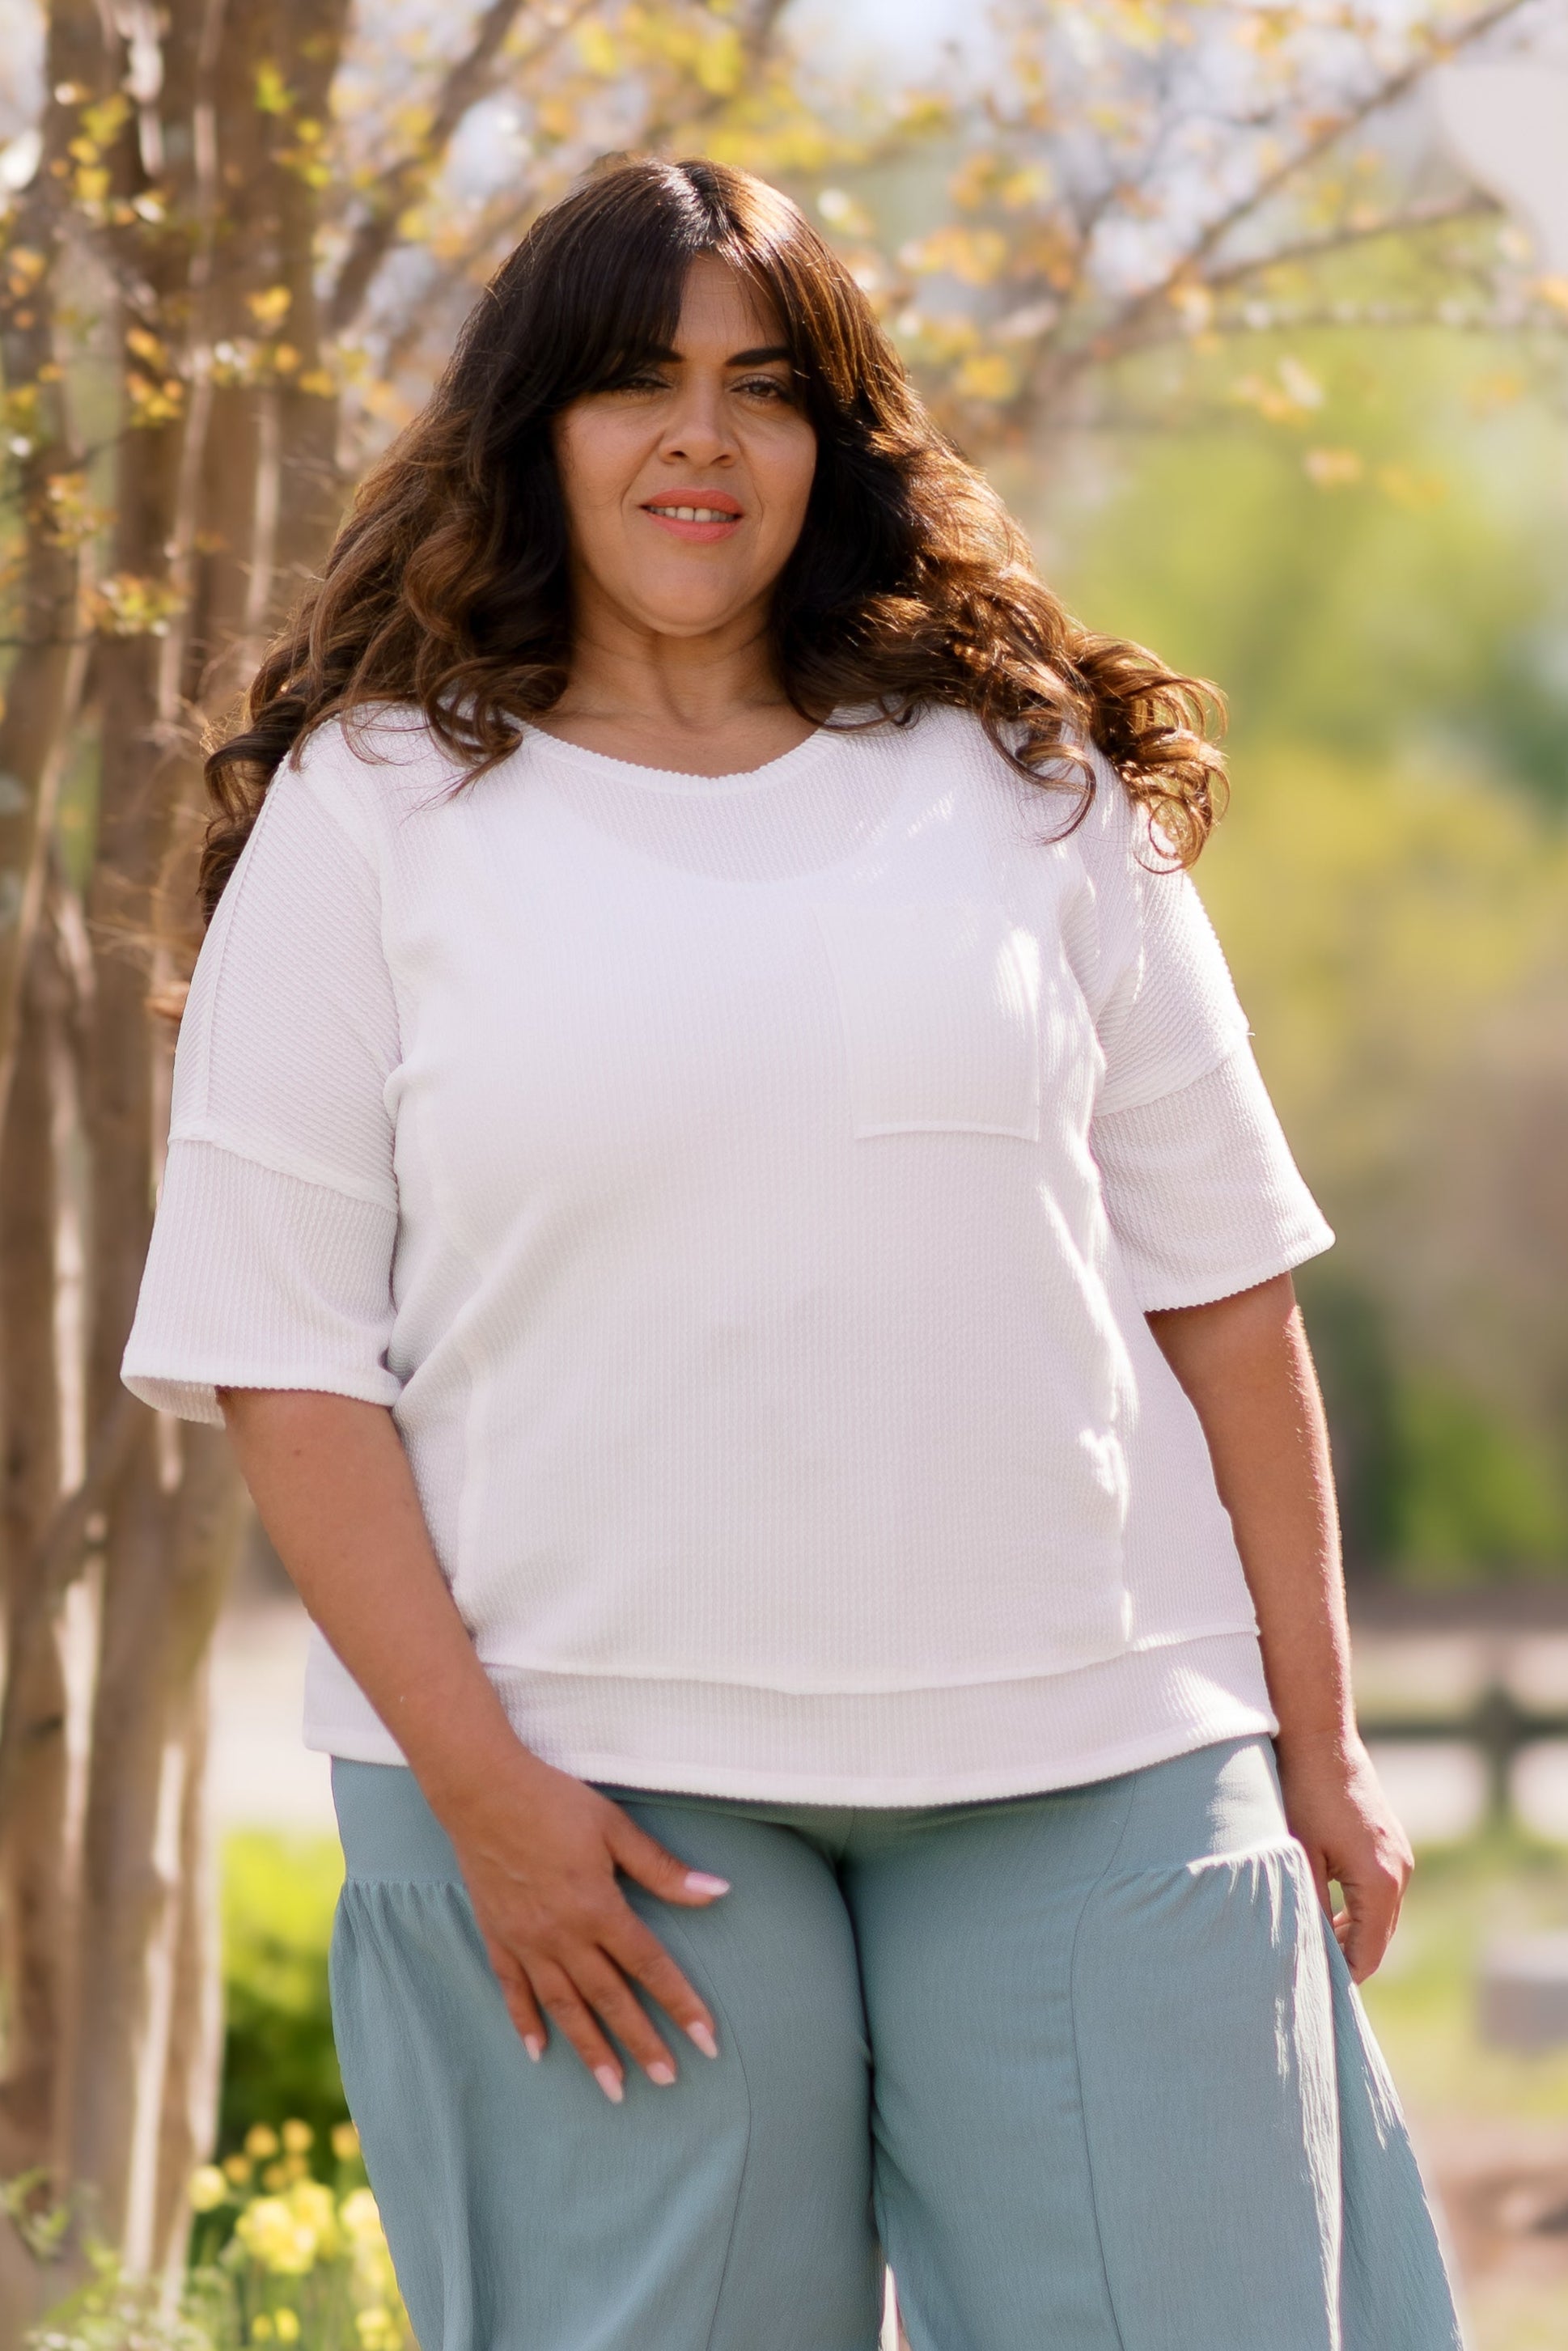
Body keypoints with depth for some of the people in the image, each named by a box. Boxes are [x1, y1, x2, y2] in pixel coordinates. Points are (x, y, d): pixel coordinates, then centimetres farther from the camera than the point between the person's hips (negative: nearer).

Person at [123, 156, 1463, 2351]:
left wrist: (1313, 1739, 7)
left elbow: (1219, 1280, 12)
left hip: (1087, 1756, 2)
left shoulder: (1021, 784, 11)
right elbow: (281, 1344, -1)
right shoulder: (374, 810, 4)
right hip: (597, 1775, -2)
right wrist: (473, 1782, -10)